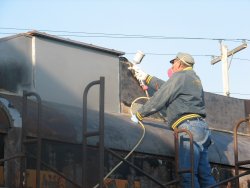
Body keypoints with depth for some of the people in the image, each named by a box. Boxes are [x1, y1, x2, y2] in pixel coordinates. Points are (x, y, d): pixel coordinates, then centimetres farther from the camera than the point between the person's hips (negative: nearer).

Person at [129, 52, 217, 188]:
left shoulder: (179, 76, -1)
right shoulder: (194, 78, 28)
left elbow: (159, 99, -2)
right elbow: (165, 87, 38)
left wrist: (139, 115, 9)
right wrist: (146, 77, 47)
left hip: (189, 127, -10)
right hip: (201, 127, 10)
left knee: (187, 176, -17)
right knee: (204, 175, 3)